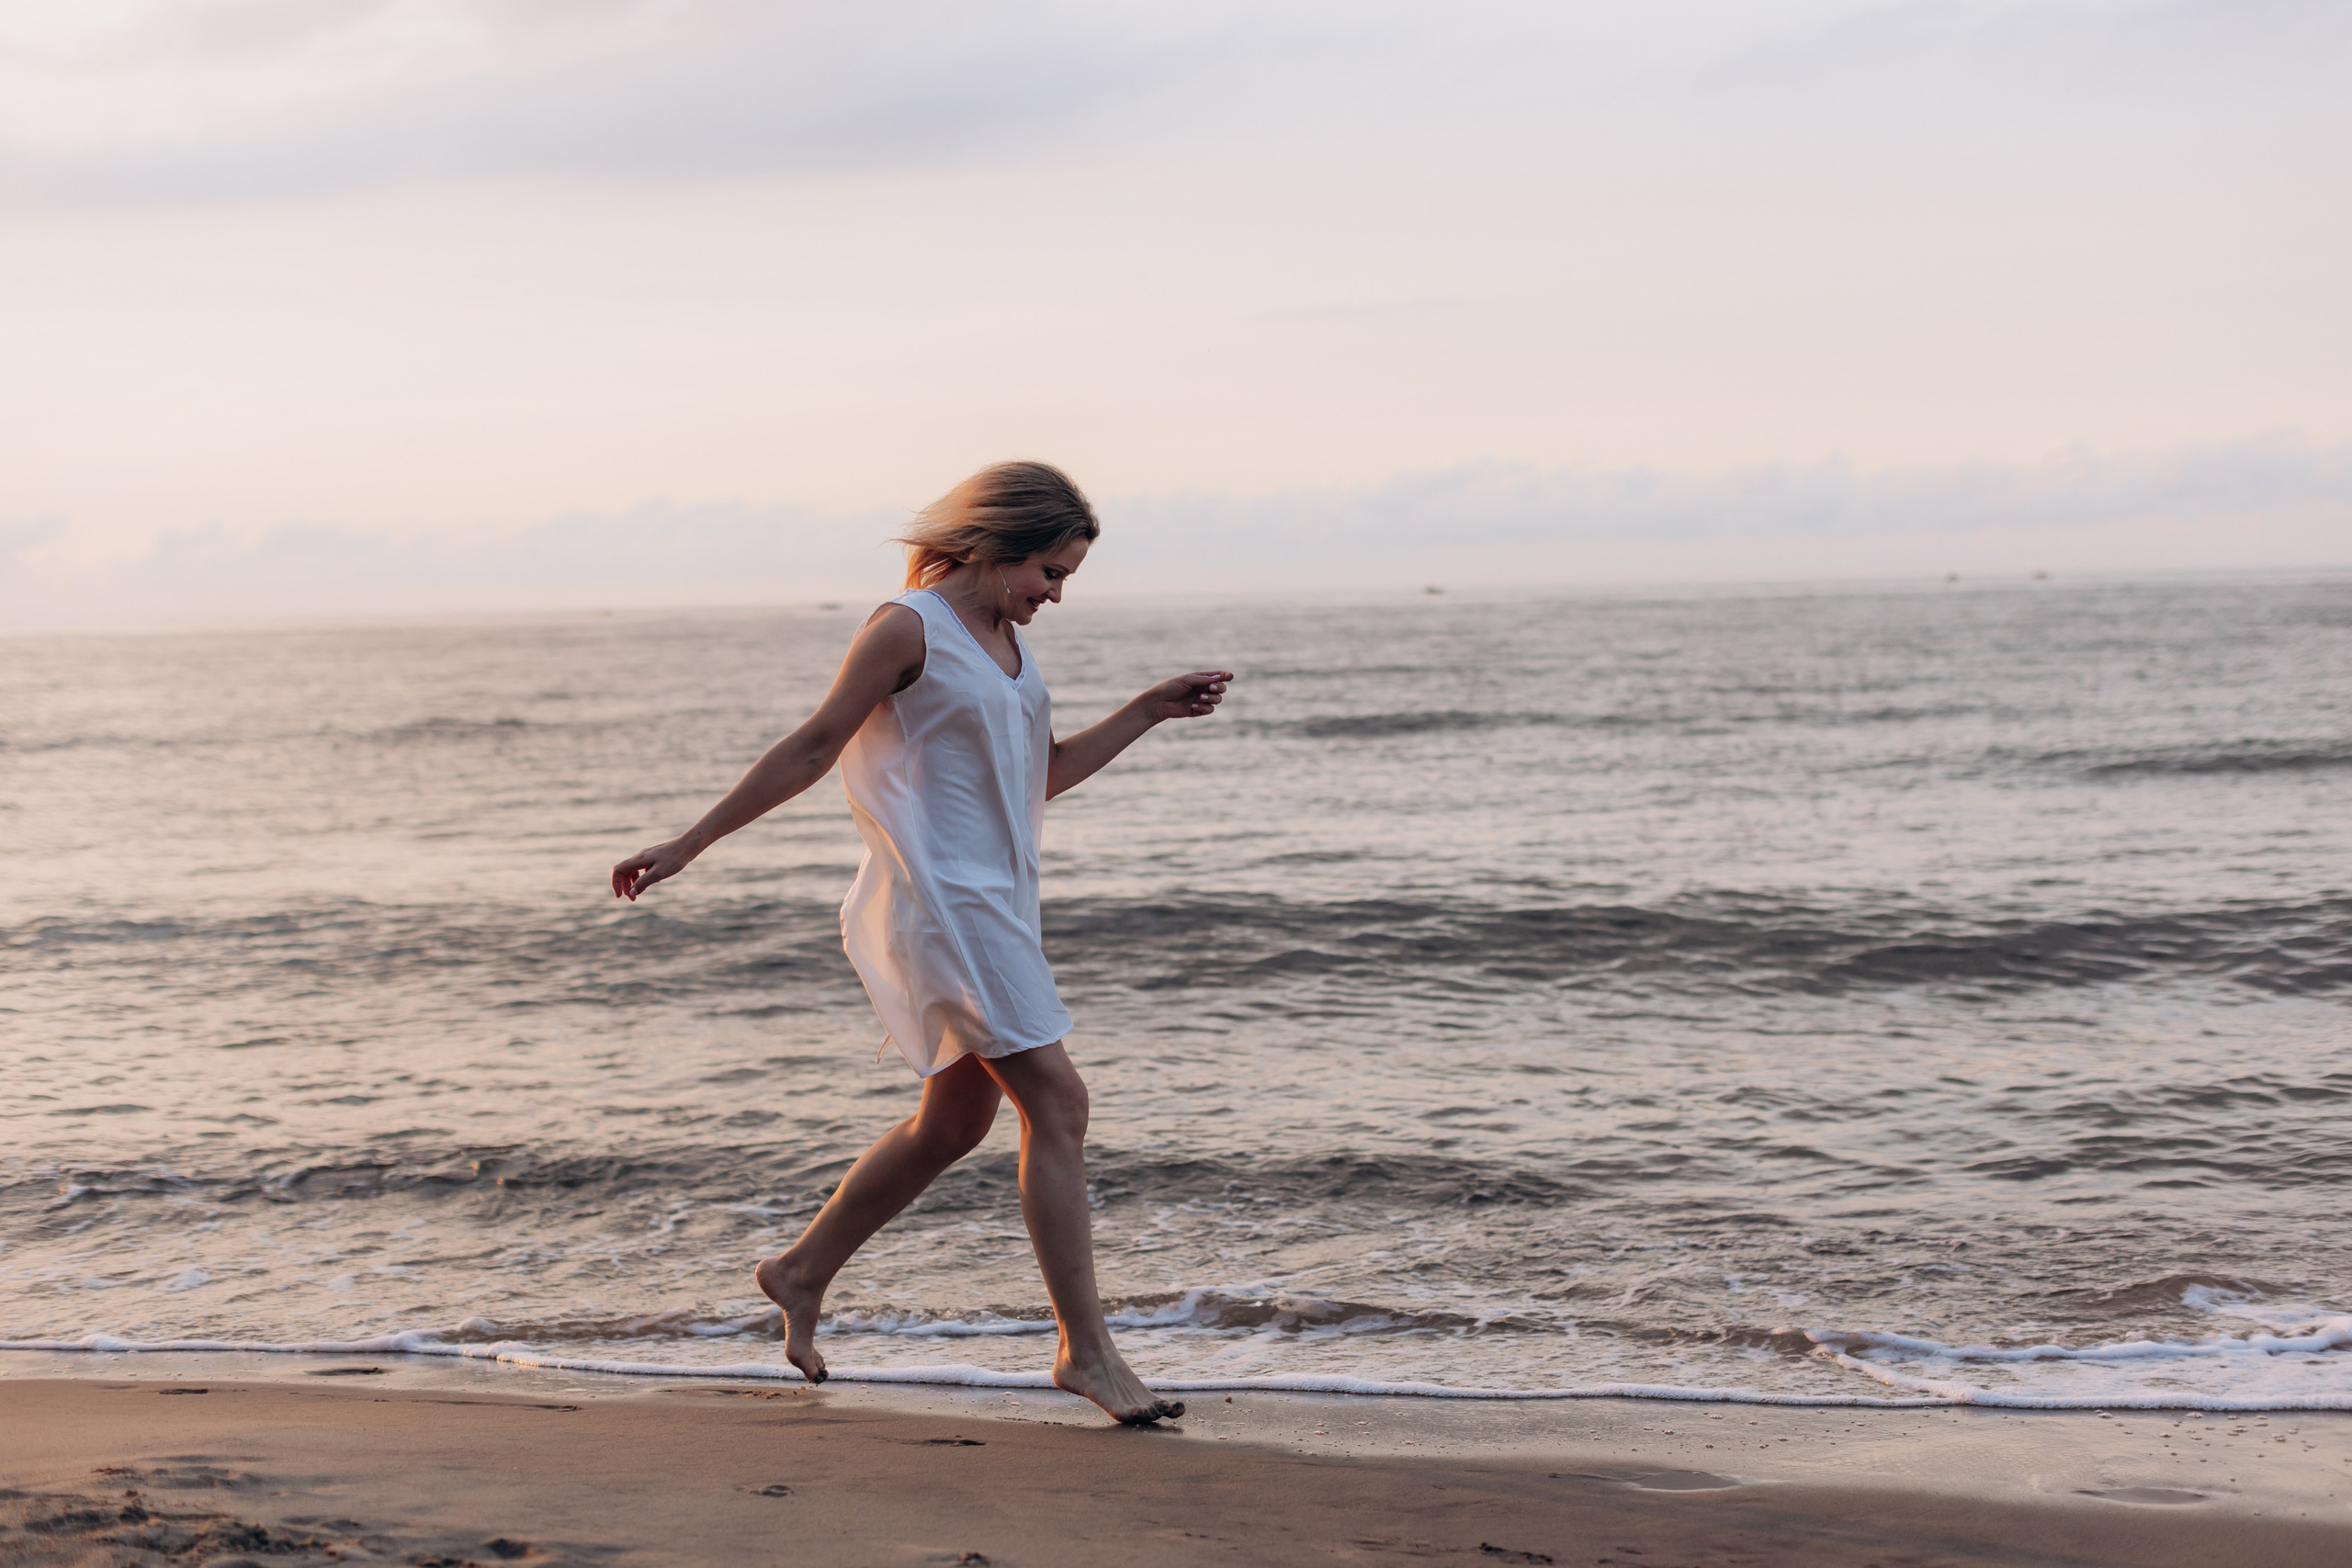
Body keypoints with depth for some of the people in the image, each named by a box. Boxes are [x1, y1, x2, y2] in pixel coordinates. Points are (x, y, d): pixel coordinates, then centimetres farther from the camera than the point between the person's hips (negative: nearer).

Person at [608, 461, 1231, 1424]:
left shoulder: (1004, 639, 15)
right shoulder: (908, 629, -11)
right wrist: (688, 847, -9)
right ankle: (1085, 1348, -8)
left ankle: (802, 1274, 30)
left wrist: (1152, 711, 14)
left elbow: (1043, 774, 21)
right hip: (940, 901, -9)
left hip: (995, 903, 9)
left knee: (955, 1121, 15)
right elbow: (812, 748, -8)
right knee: (1056, 1103, -12)